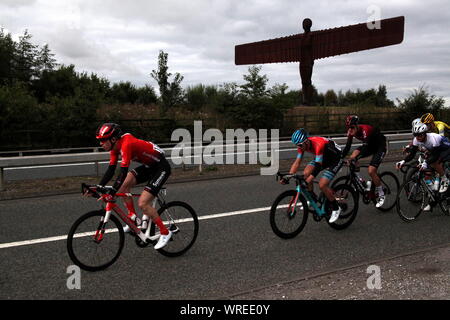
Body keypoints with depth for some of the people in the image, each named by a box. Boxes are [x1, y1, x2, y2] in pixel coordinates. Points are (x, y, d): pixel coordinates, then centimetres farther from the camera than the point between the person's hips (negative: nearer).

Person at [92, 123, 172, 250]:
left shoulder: (126, 144, -28)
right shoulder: (115, 146, -1)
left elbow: (123, 172, -34)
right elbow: (111, 170, 2)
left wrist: (111, 193, -37)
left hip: (161, 167, -9)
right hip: (148, 166, 9)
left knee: (142, 203, -15)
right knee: (124, 185, -5)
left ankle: (165, 232, -3)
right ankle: (133, 217, 9)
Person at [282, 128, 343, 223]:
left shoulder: (318, 144, -38)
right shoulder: (302, 145, -15)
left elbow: (318, 166, -40)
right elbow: (297, 162, -11)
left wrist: (309, 179, -50)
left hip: (336, 159, -7)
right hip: (323, 157, 7)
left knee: (322, 185, -20)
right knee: (305, 174, -13)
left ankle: (336, 208, 0)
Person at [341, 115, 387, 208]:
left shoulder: (365, 130, -34)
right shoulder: (351, 132, -13)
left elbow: (365, 147, -42)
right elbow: (347, 147, -11)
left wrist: (355, 159, -53)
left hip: (380, 146, -7)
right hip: (370, 146, 7)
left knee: (371, 171, -20)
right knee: (352, 157, -16)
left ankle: (381, 195, -1)